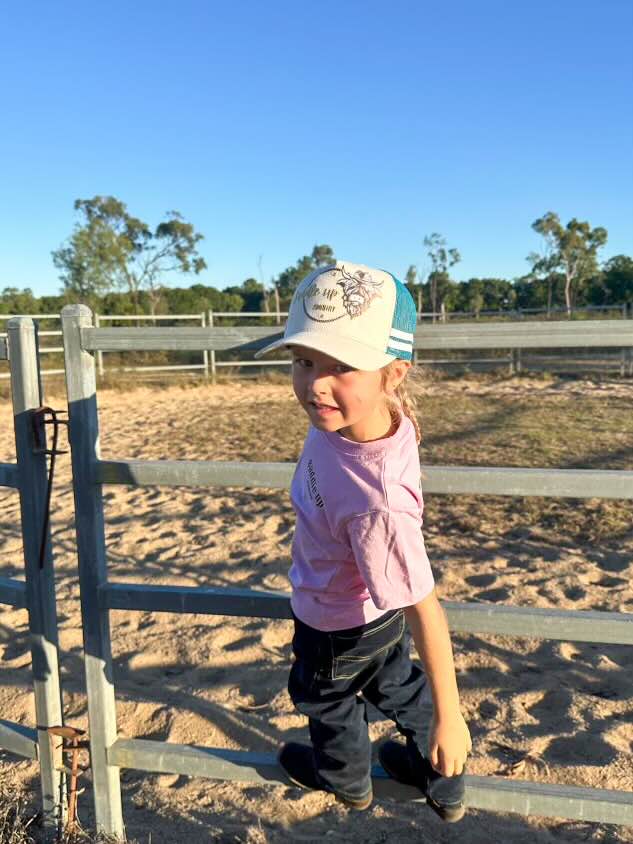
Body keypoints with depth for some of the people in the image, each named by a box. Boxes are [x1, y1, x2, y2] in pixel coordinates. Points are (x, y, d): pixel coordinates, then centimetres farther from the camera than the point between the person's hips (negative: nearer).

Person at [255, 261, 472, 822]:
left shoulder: (376, 503, -47)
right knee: (394, 683, 32)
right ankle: (444, 787, 58)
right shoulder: (378, 412, -26)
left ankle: (344, 778, 63)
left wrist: (449, 717, -27)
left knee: (325, 698, 28)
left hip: (336, 629, -6)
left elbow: (424, 611, -37)